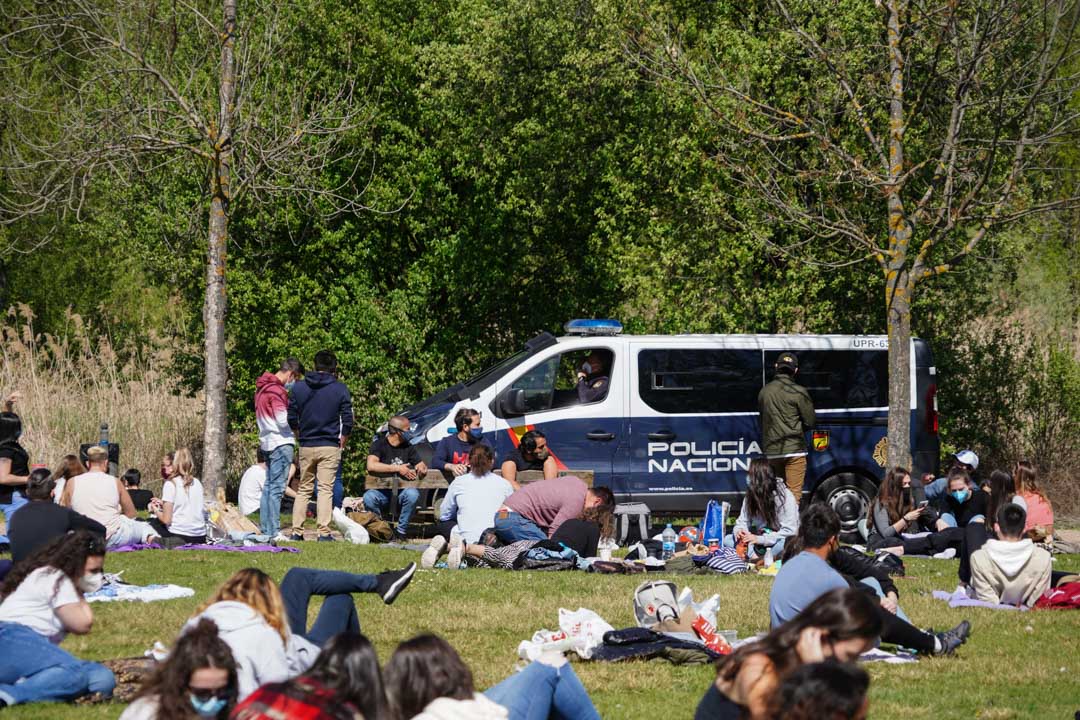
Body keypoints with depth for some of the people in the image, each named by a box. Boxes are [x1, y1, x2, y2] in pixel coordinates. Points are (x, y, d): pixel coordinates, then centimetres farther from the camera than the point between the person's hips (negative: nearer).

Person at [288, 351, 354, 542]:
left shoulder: (299, 387, 4)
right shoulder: (340, 389, -4)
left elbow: (291, 418, 5)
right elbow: (347, 418, -6)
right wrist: (343, 440, 9)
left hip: (306, 446, 3)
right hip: (330, 446, -3)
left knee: (303, 490, 11)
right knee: (326, 490, -2)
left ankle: (297, 531, 7)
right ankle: (324, 532, -8)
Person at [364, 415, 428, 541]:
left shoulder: (408, 447, 12)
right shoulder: (379, 445, -3)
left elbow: (421, 465, 14)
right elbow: (371, 465, -21)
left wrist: (421, 468, -13)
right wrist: (398, 468, -22)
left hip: (401, 492, 3)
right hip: (381, 492, -3)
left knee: (412, 494, -32)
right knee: (368, 497, -36)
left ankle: (401, 531, -17)